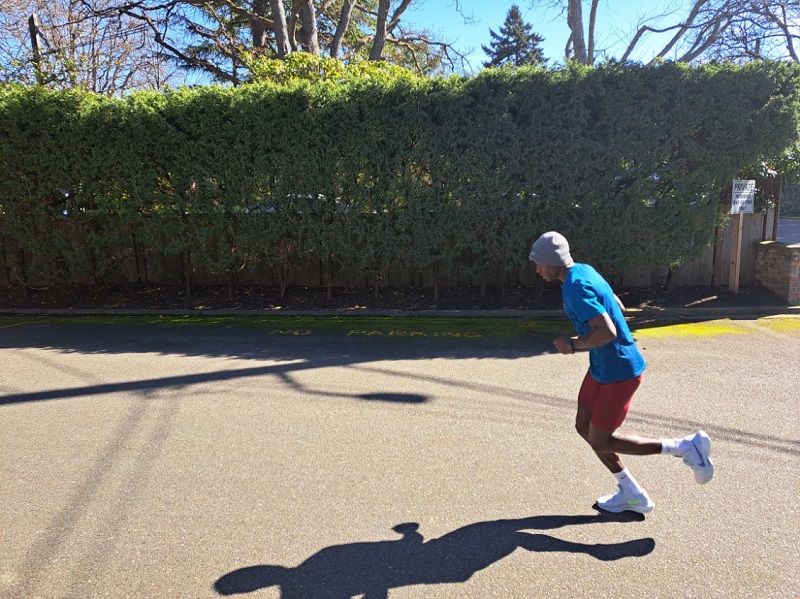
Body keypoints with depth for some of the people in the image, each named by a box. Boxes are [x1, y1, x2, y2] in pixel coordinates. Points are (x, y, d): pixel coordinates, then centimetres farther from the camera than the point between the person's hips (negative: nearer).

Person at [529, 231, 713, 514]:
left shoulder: (575, 288, -25)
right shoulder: (584, 270, 6)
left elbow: (607, 332, -33)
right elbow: (618, 308, 17)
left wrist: (573, 345, -18)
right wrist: (582, 340, 11)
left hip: (618, 372, -10)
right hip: (601, 367, 10)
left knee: (600, 441, 2)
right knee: (584, 426, 14)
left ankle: (687, 447, 10)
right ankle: (632, 494, 28)